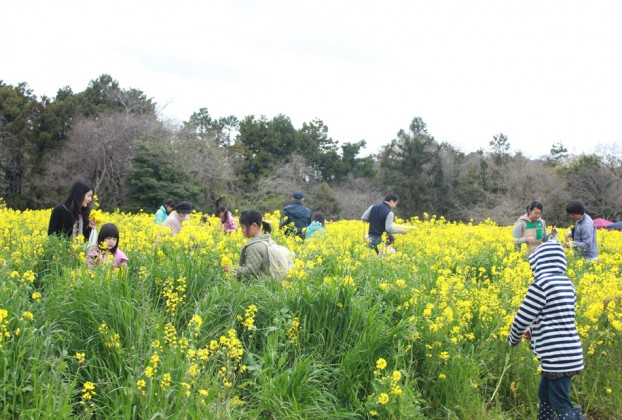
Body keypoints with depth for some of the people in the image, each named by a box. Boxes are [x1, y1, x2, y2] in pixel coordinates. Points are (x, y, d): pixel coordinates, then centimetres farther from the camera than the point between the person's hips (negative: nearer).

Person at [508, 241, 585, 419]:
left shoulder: (542, 284, -15)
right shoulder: (567, 283, 11)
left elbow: (524, 316, -11)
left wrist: (513, 339, 7)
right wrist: (533, 331, 20)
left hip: (556, 356, -9)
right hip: (571, 352, 9)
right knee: (545, 396, 22)